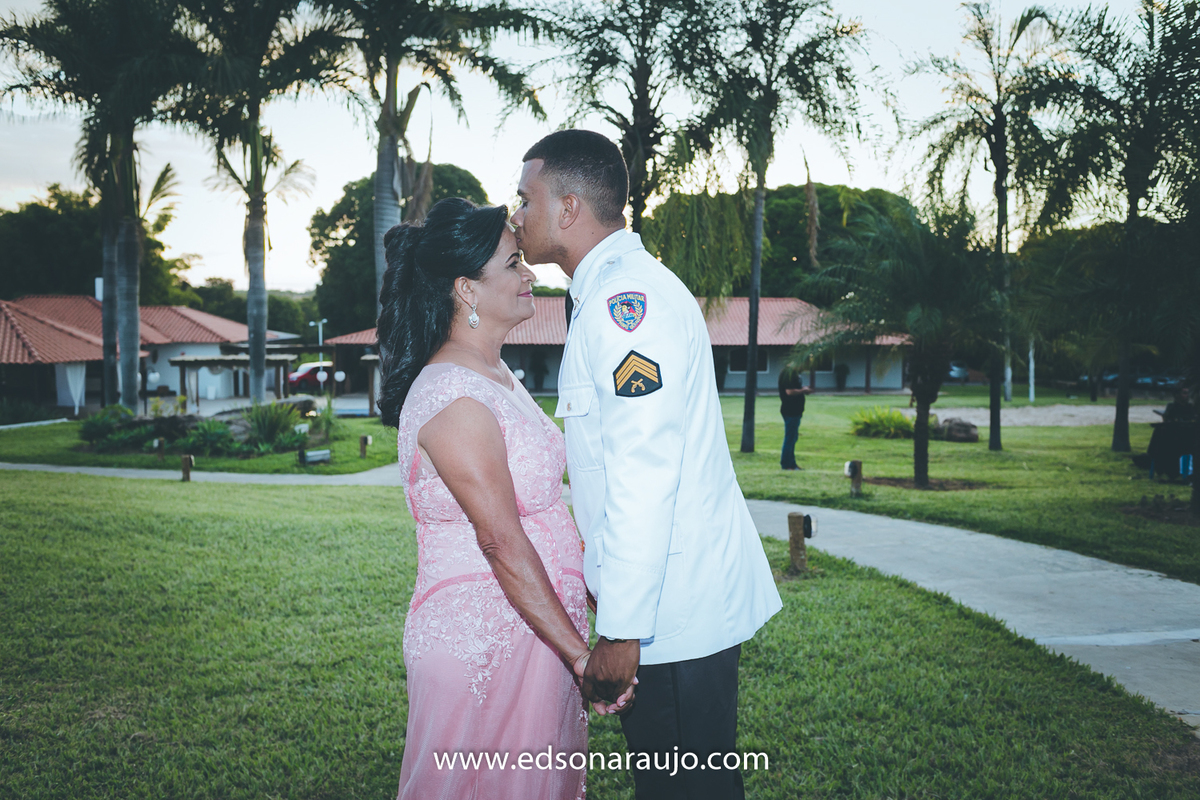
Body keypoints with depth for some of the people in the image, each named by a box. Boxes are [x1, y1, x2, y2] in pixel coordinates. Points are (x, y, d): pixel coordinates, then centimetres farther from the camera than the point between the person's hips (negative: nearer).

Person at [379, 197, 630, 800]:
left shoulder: (497, 376, 11)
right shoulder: (452, 398, -20)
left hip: (532, 626, 9)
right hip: (482, 634, -9)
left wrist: (594, 598, 16)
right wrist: (579, 652, -21)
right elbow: (501, 541, -23)